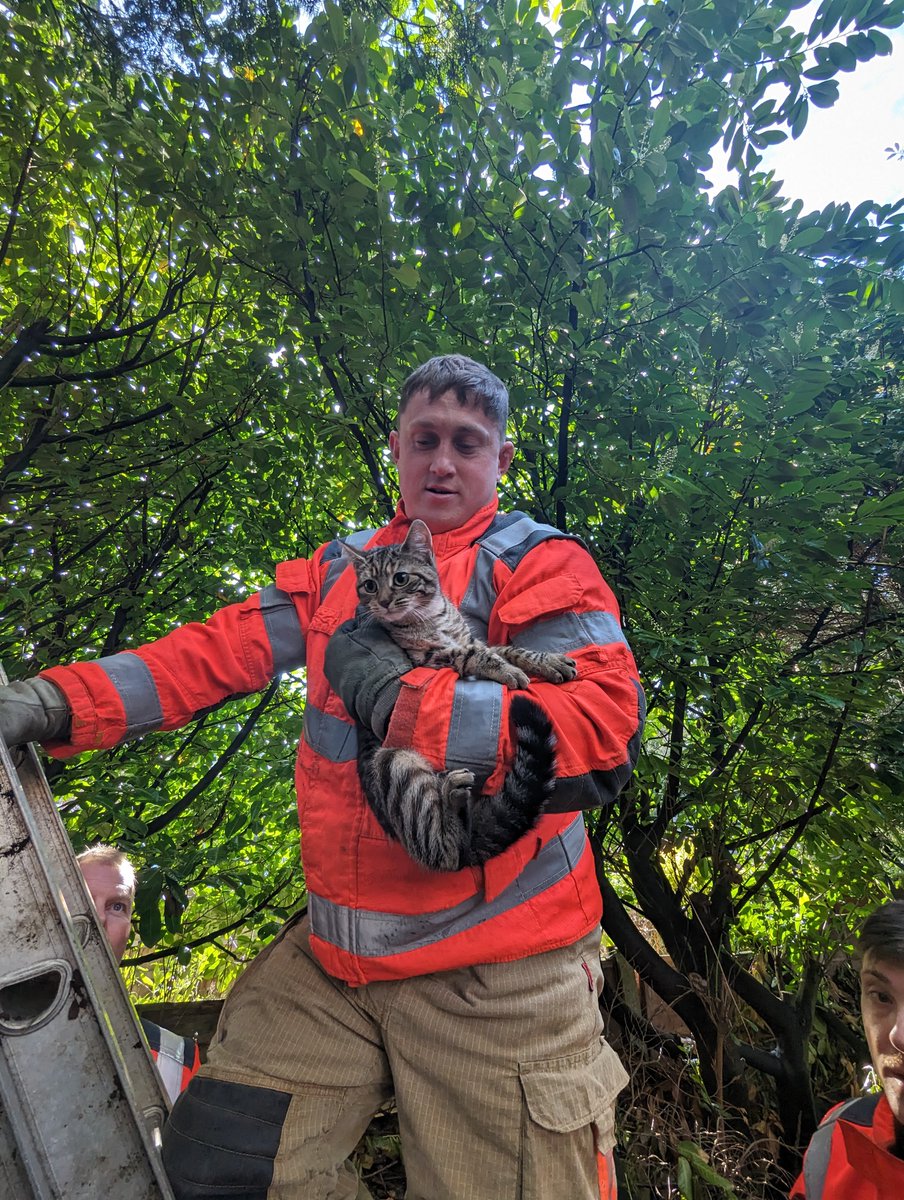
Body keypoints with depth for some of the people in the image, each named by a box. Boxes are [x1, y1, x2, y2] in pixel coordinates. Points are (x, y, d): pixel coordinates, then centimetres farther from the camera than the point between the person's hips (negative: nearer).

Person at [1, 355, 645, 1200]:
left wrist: (396, 696, -23)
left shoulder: (543, 566, -7)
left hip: (496, 976, -4)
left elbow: (604, 734, -21)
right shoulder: (340, 570, 10)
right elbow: (217, 651, 4)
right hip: (332, 959, 5)